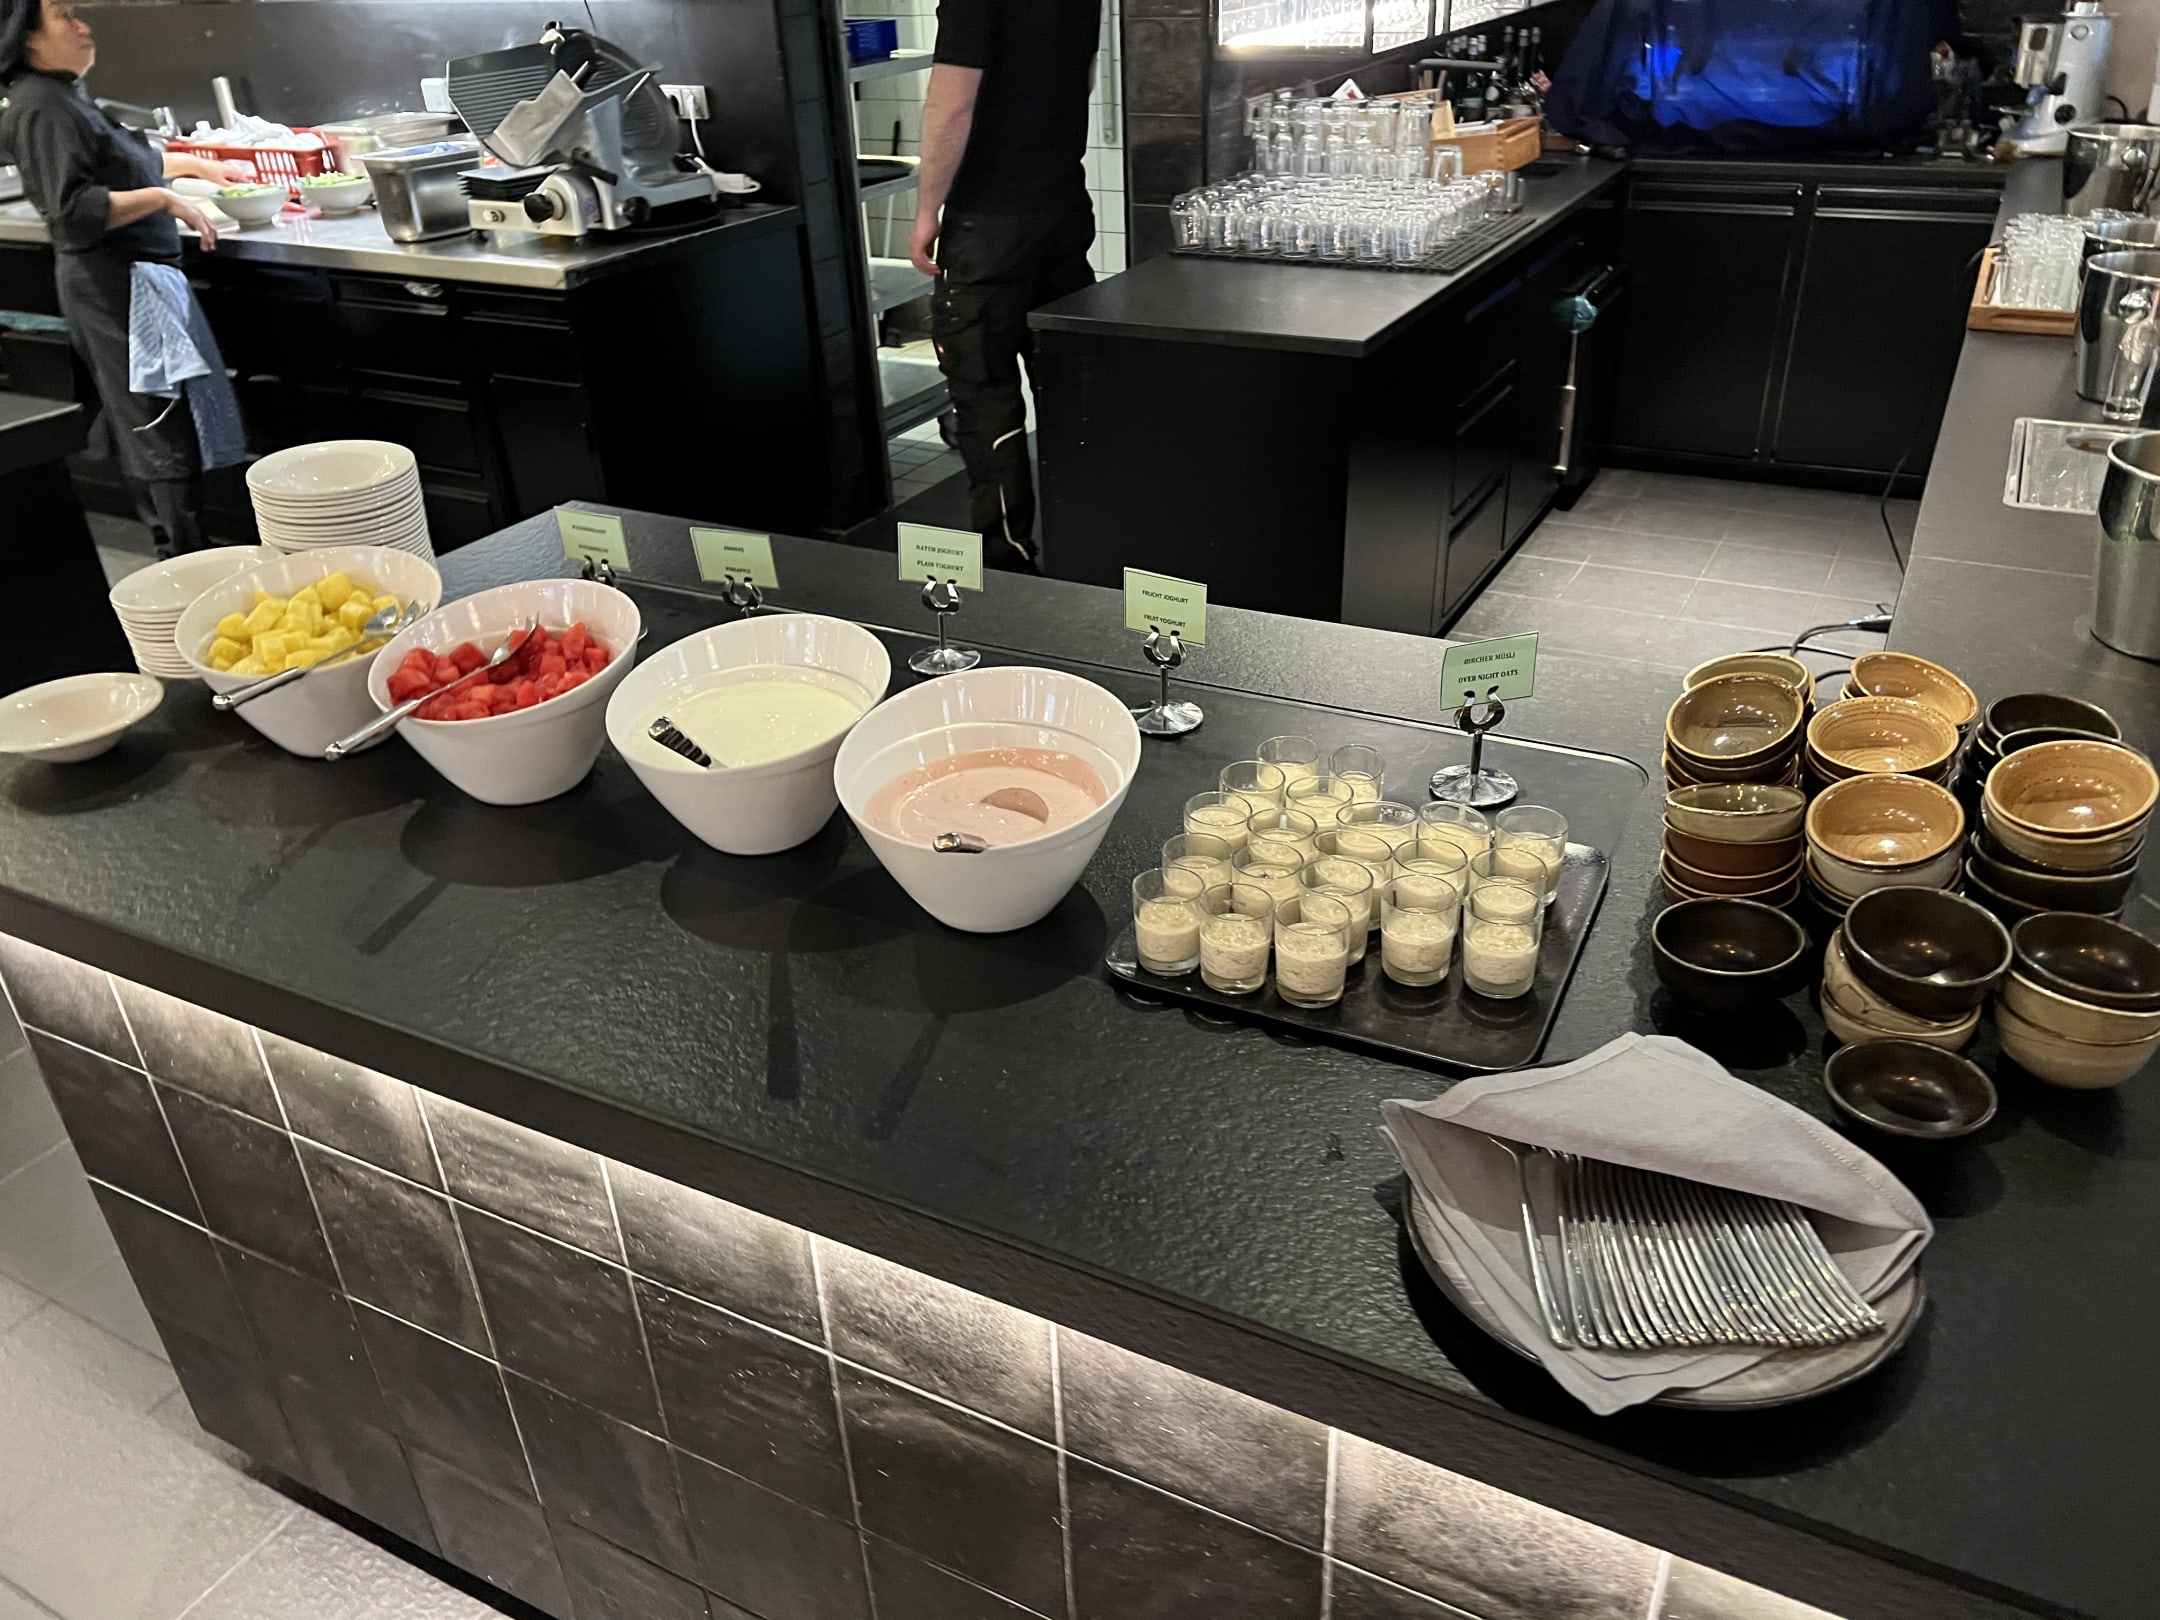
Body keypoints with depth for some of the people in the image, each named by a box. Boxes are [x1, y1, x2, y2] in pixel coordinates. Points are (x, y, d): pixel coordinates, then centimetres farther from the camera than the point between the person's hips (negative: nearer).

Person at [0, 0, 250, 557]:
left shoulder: (65, 96, 16)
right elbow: (75, 209, -23)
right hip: (113, 283, -10)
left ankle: (175, 550, 22)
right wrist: (166, 199, -20)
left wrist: (200, 165, 30)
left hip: (137, 273, 10)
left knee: (150, 426, 14)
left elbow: (126, 162, 32)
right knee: (168, 427, -9)